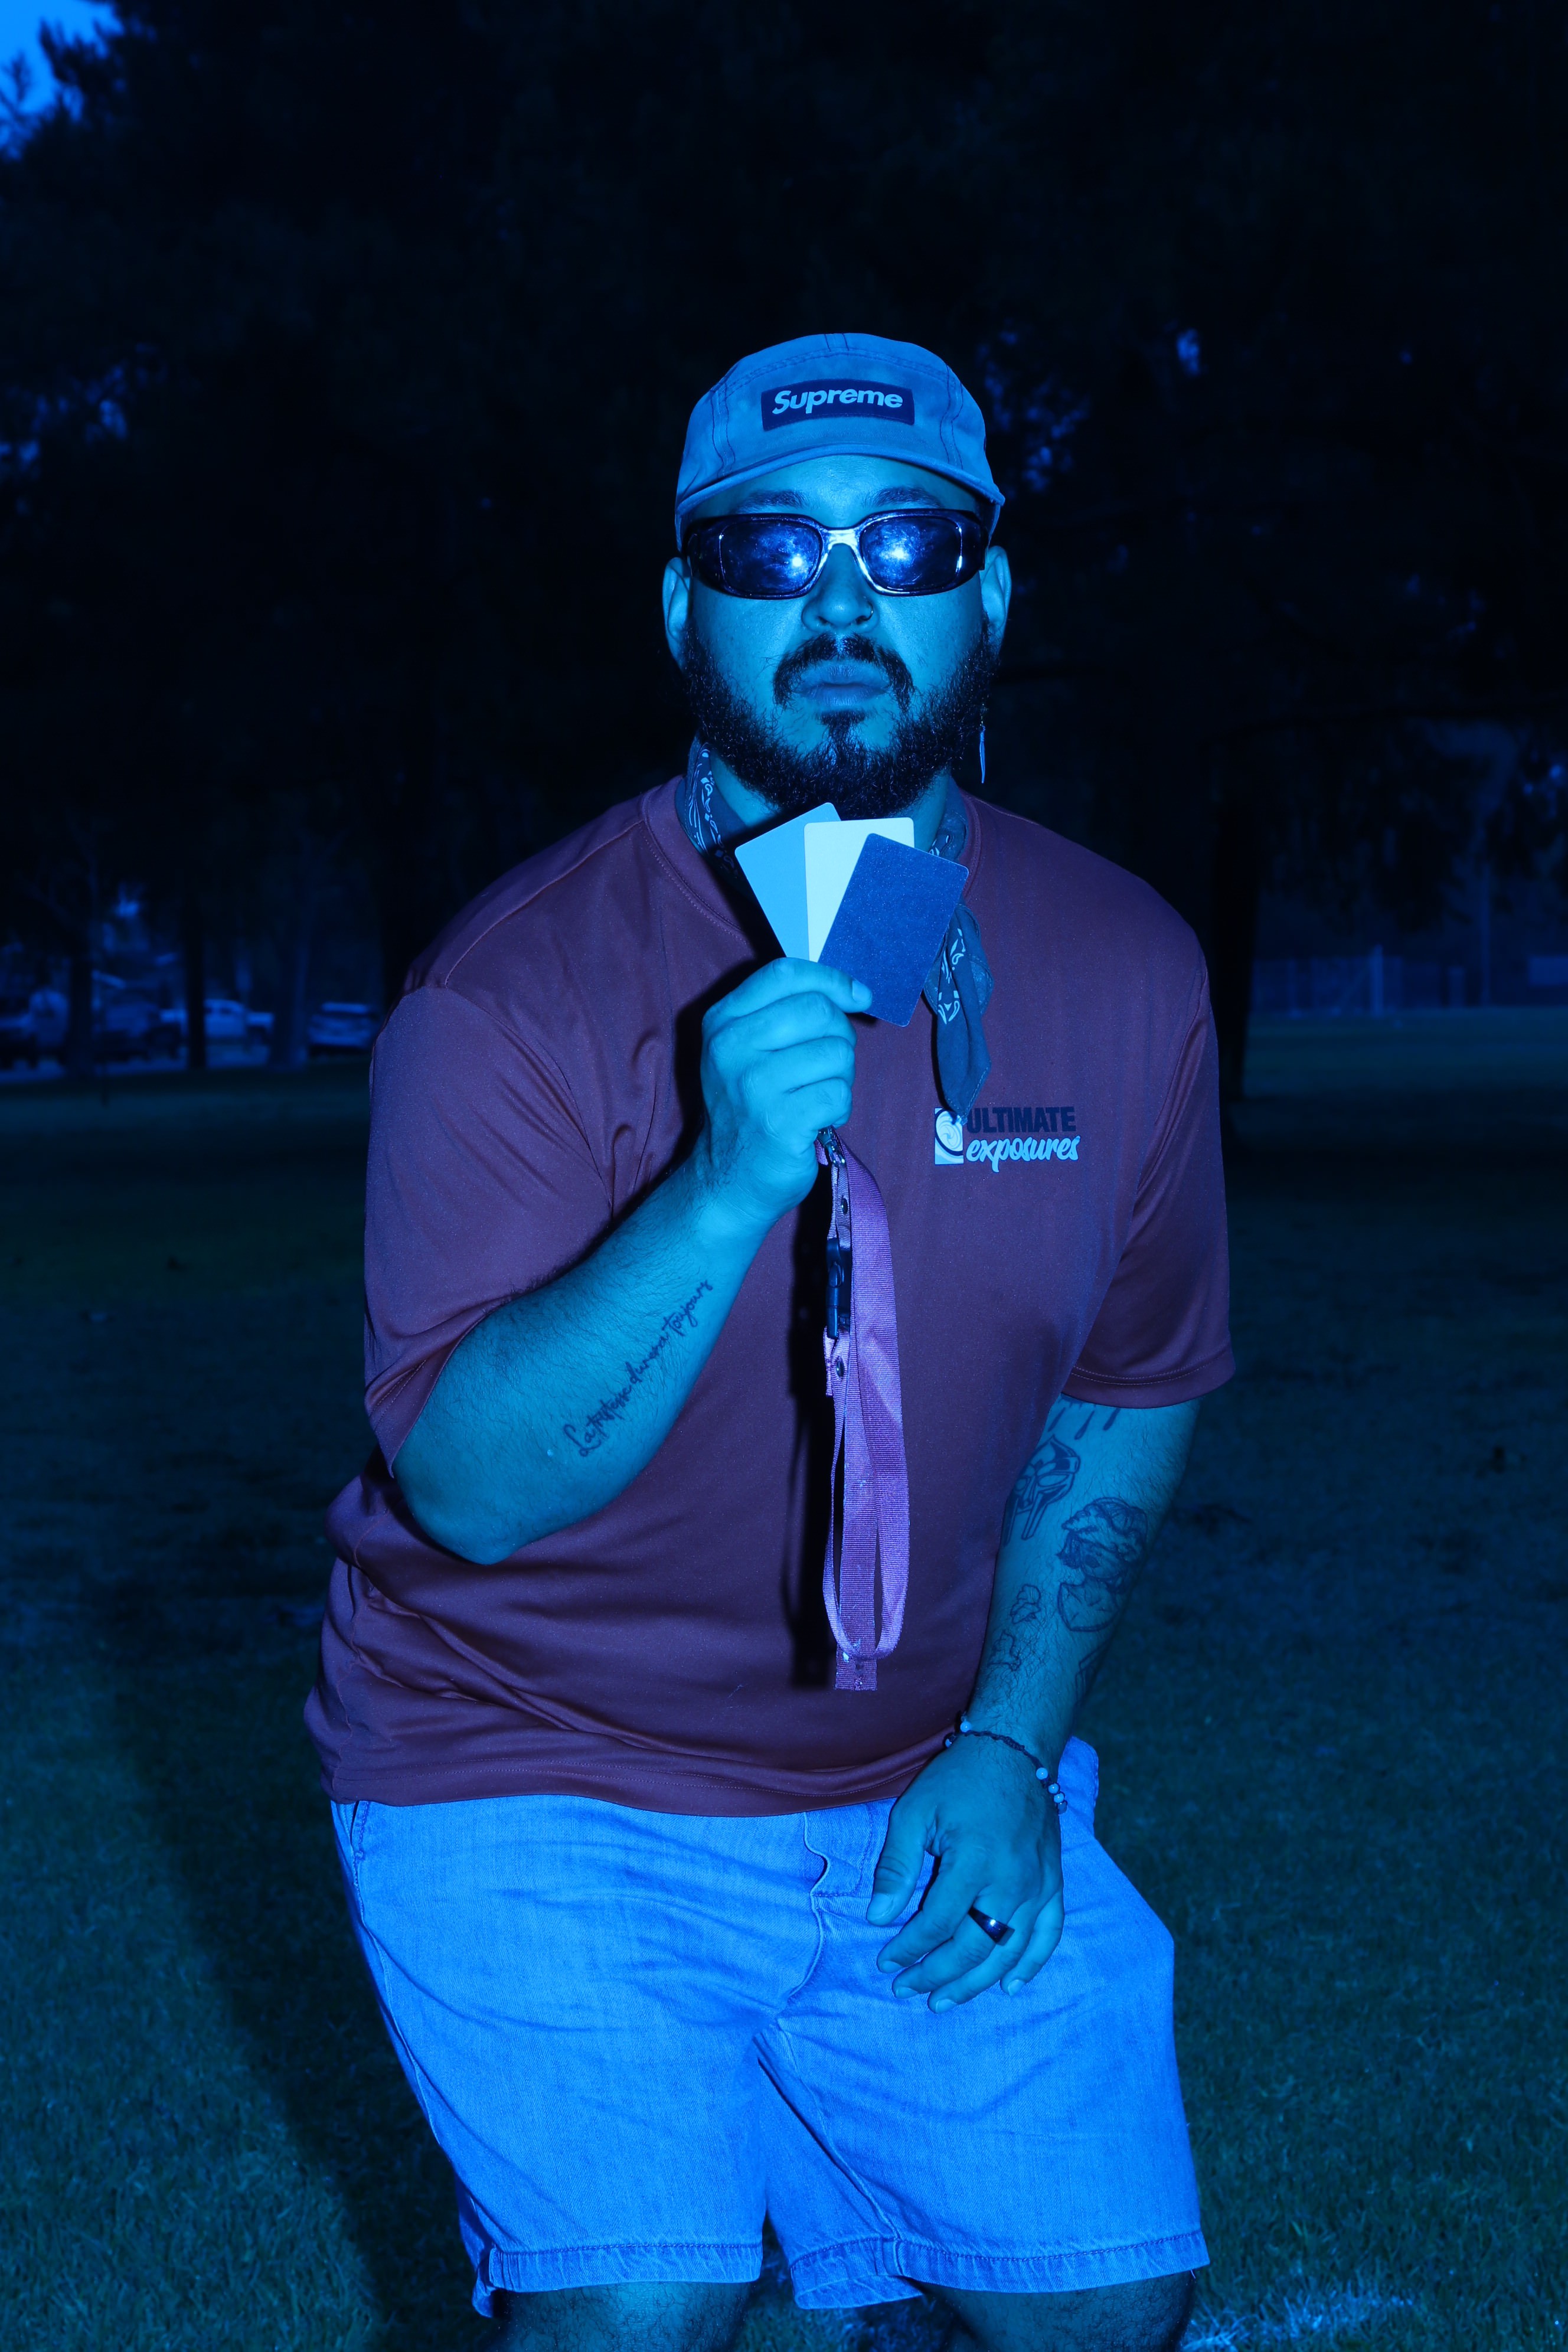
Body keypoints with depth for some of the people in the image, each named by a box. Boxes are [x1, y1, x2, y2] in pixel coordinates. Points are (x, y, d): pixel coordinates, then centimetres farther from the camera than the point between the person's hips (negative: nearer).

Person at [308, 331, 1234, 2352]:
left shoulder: (1124, 973, -5)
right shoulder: (512, 989, -17)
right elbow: (468, 1485, -22)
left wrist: (1012, 1746, 0)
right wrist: (729, 1191, -36)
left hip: (928, 1784, 4)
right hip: (539, 1771, -4)